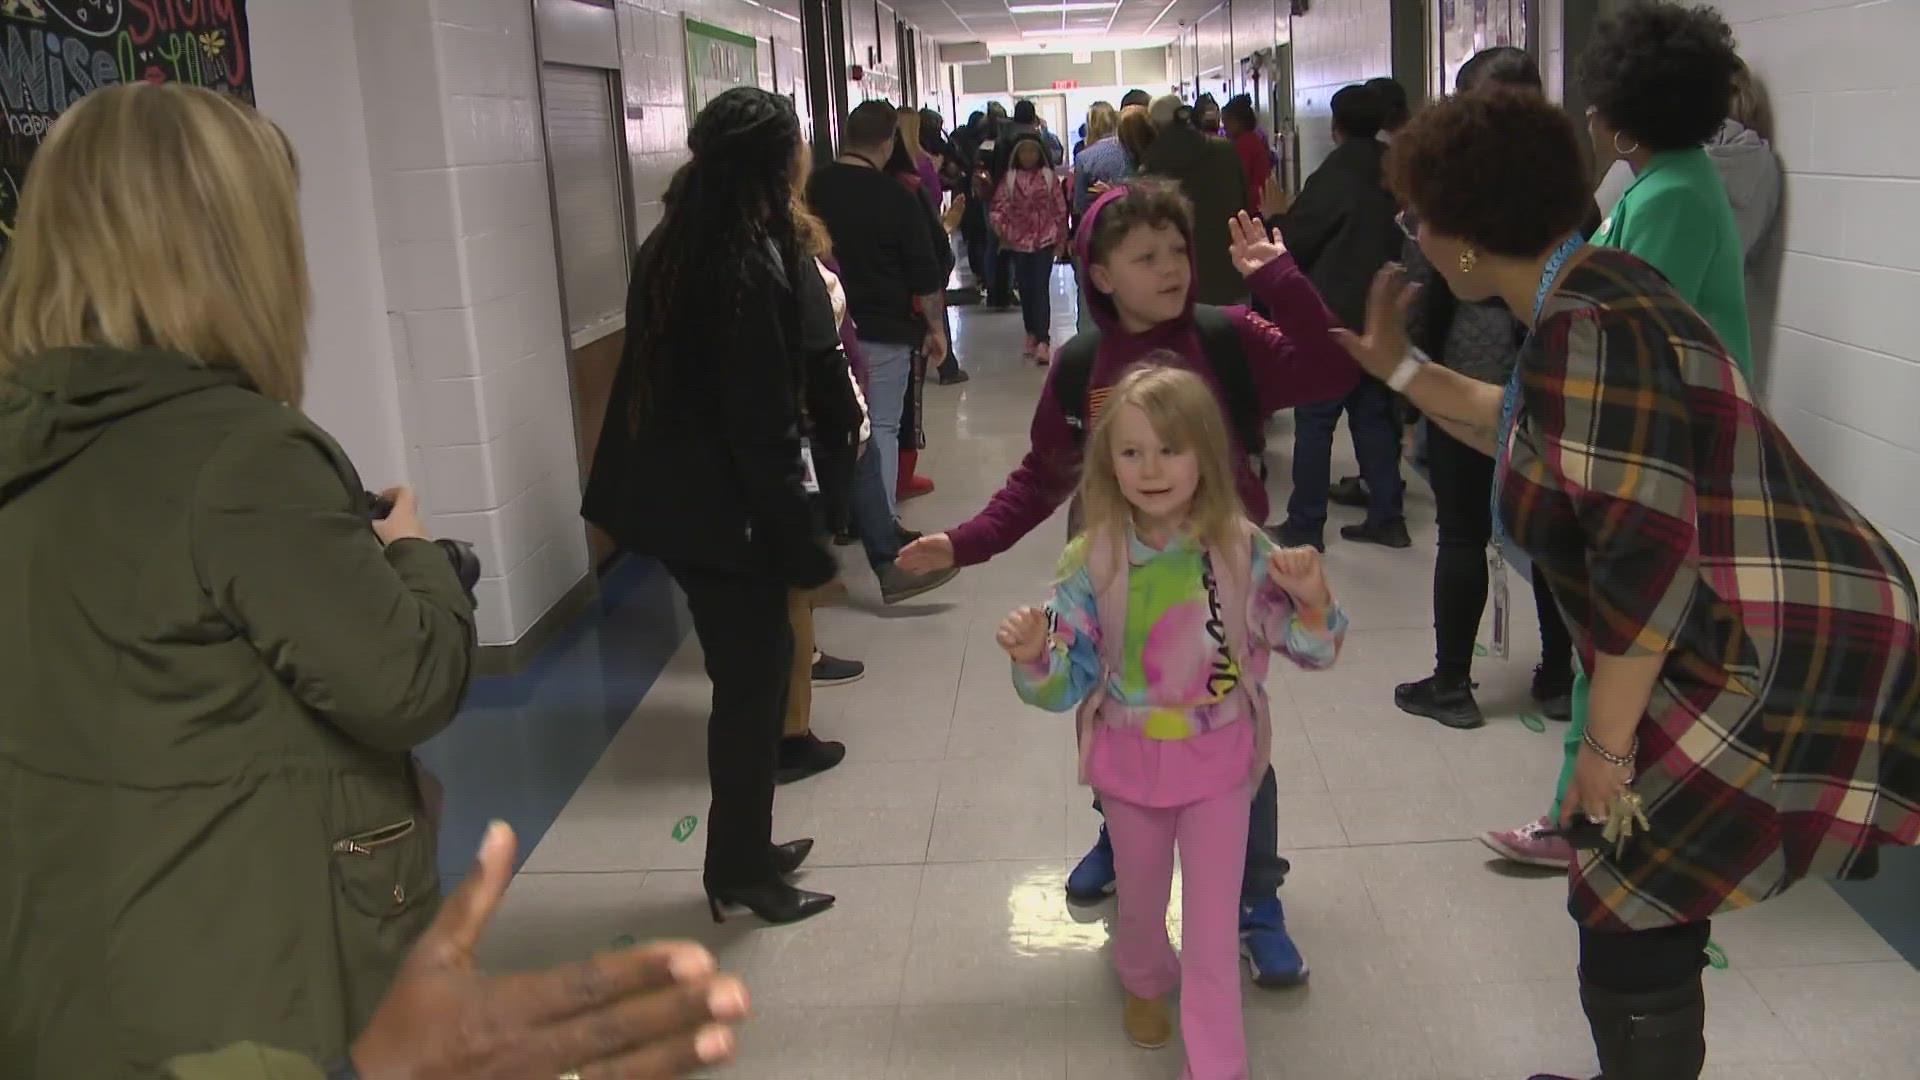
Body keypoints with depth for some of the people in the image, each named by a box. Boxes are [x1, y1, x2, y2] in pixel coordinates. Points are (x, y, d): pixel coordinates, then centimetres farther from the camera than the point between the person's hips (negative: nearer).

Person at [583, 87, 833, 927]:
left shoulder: (670, 249, 7)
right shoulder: (752, 268, -20)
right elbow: (762, 426, -21)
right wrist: (805, 551, -16)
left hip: (672, 495, 9)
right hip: (723, 509, -9)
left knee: (752, 669, 20)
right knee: (752, 682, 5)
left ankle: (744, 851, 32)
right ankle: (740, 868, 20)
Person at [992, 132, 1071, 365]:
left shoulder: (1049, 176, 2)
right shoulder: (1009, 178, 5)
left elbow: (1060, 209, 2)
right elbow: (1000, 205, 2)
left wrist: (1061, 239, 0)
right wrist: (1000, 227, -15)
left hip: (1045, 240, -3)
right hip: (1019, 240, 3)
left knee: (1041, 288, -10)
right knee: (1025, 288, 10)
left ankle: (1043, 341, -15)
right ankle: (1032, 334, 25)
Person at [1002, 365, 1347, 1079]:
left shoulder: (1242, 550, -16)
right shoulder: (1092, 560, -15)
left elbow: (1311, 650, -8)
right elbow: (1067, 681, -9)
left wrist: (1313, 601, -29)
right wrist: (1034, 658, -30)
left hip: (1218, 759, -2)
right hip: (1129, 759, 2)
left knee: (1213, 928, 5)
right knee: (1140, 901, 25)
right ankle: (1144, 982, 57)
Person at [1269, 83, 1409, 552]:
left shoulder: (1332, 180, -14)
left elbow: (1292, 243, -10)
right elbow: (1405, 243, 10)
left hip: (1332, 318, -6)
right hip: (1382, 316, 6)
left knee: (1315, 421, 0)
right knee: (1374, 416, 14)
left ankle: (1305, 525, 3)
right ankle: (1387, 516, 17)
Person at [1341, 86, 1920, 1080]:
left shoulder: (1582, 330, -22)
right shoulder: (1592, 290, 10)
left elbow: (1648, 556, -26)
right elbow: (1532, 433, 28)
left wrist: (1606, 743, -18)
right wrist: (1399, 369, 30)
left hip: (1778, 668, -10)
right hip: (1775, 644, 10)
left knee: (1628, 923, 0)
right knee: (1644, 901, 21)